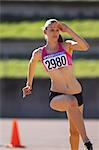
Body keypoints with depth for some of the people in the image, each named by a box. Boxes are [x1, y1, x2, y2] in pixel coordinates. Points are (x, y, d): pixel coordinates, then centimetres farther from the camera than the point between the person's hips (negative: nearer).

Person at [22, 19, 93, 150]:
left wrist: (67, 30, -18)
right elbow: (32, 63, 25)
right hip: (56, 96, -2)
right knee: (72, 102, -37)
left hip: (77, 93, 2)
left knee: (74, 131, 12)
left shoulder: (67, 46, -1)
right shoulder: (39, 53, 1)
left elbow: (85, 47, -21)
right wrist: (29, 84, 34)